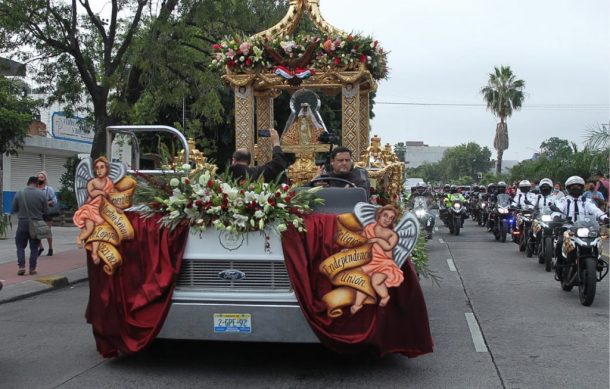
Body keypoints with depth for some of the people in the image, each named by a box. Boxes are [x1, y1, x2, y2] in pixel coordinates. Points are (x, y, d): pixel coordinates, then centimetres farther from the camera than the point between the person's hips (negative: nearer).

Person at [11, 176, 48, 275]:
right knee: (34, 247, 9)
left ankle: (21, 266, -2)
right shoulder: (41, 194, -8)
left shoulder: (19, 194, -5)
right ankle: (32, 268, 8)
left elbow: (14, 209, 4)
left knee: (20, 246, 10)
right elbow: (46, 210, -2)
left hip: (23, 223, 0)